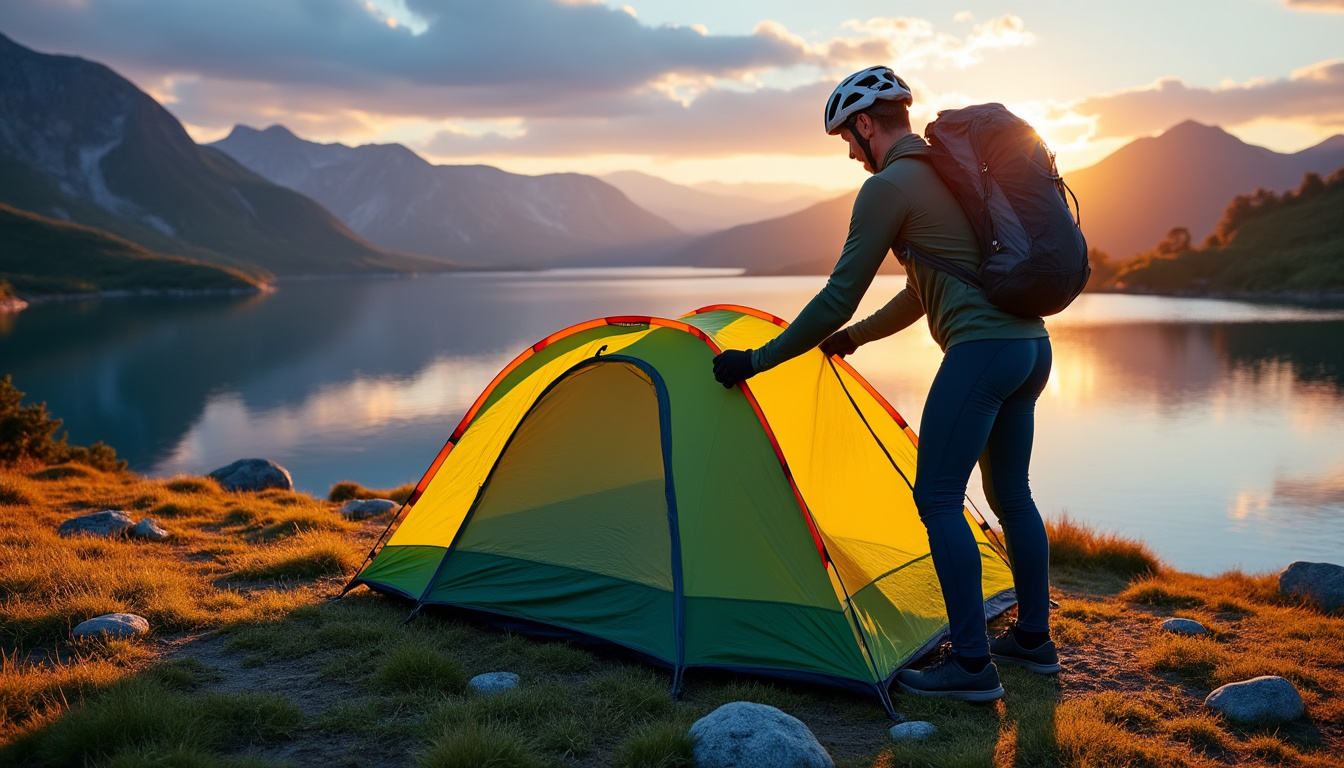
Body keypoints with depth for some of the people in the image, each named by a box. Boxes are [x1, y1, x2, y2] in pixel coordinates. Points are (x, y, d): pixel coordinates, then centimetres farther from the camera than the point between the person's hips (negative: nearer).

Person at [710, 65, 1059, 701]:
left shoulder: (887, 187, -7)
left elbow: (837, 298, -8)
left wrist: (758, 359, -1)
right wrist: (861, 335, 37)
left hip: (981, 349, -10)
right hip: (1032, 345, 10)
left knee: (938, 498, -5)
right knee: (1011, 495, 18)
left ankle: (972, 664, -1)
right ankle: (1033, 639, 29)